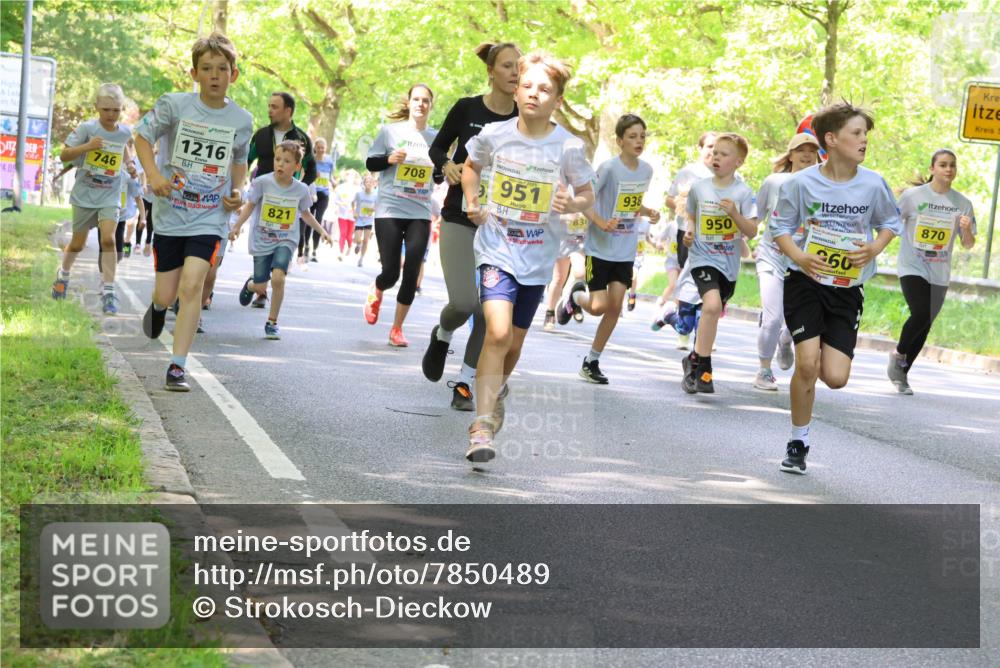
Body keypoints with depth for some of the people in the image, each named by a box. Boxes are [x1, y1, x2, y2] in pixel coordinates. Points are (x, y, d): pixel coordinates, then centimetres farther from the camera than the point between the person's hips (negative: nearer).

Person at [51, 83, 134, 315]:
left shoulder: (125, 132, -1)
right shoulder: (86, 128, -12)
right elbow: (64, 156, -12)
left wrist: (129, 162, 6)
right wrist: (87, 146, -26)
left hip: (110, 197, 1)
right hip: (85, 194, -1)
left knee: (108, 238, -18)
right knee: (78, 243, 12)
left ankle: (108, 292, -13)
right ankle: (63, 274, 42)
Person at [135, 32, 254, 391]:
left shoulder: (241, 120, -2)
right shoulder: (174, 105, -9)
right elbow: (142, 136, 2)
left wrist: (237, 191, -1)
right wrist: (153, 174, -14)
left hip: (209, 219, 0)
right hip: (170, 215, 0)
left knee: (191, 285, -18)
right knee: (167, 295, 7)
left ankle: (177, 367, -13)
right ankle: (157, 306, 47)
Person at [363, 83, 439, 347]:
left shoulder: (436, 137, 8)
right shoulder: (390, 131, -1)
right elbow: (370, 164, 2)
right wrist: (389, 159, -18)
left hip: (420, 215, 2)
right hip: (389, 211, -2)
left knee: (411, 273, -5)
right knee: (390, 273, -6)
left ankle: (397, 328, 10)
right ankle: (376, 291, 33)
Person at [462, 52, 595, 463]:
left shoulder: (568, 147, -9)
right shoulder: (494, 135, -5)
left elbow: (588, 195, 4)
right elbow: (470, 166, 16)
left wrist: (573, 205, -18)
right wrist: (472, 203, 2)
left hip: (537, 257, 1)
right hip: (496, 248, -1)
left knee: (514, 344, 14)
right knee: (498, 332, -21)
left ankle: (496, 388, 47)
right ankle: (482, 424, -18)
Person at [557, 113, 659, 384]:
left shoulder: (646, 170, 3)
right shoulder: (609, 167, -16)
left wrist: (648, 213, -1)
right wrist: (601, 222, -28)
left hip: (626, 250, 5)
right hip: (600, 247, -5)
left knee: (615, 306, 1)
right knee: (599, 306, -9)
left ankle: (592, 362, 14)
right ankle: (575, 297, 27)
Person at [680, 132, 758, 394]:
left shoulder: (743, 192, -5)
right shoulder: (699, 187, 0)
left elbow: (751, 232, -8)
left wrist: (735, 213, -23)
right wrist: (689, 232, -1)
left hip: (729, 262, 2)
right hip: (703, 257, -2)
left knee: (712, 312, 13)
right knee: (712, 304, -25)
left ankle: (695, 360, 37)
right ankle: (702, 369, -17)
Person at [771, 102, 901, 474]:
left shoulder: (873, 184, -5)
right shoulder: (802, 183, -9)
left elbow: (890, 222, 12)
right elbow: (780, 227, 1)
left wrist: (875, 248, -9)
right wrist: (800, 257, -17)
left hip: (848, 289, 2)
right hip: (806, 281, -2)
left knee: (836, 378, -8)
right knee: (807, 363, -17)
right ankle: (798, 443, 3)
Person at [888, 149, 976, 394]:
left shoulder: (962, 203, 2)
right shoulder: (913, 196, -6)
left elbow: (968, 245, 6)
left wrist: (966, 229, -15)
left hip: (939, 274, 4)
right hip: (912, 267, -4)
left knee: (925, 325, 7)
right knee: (921, 314, -22)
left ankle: (902, 372, 23)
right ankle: (898, 354, 5)